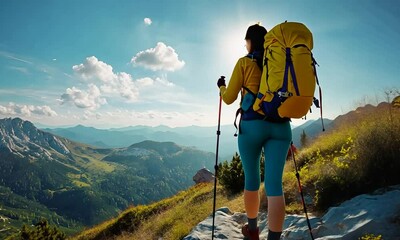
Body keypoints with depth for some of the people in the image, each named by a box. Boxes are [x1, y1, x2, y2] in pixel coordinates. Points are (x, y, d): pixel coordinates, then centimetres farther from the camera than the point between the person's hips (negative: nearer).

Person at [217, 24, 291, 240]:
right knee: (274, 184, -2)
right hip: (280, 125, 3)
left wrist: (221, 87, 24)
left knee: (251, 179, 14)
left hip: (252, 125, -2)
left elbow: (229, 98, 4)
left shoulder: (244, 62, 3)